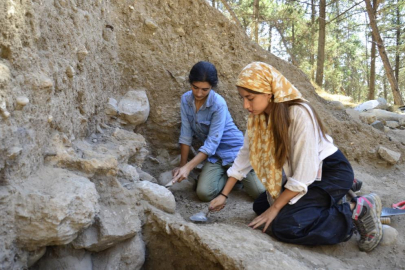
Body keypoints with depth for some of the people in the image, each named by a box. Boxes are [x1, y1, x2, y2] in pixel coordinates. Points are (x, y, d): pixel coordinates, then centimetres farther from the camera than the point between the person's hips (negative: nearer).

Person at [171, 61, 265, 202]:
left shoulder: (218, 104, -22)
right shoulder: (186, 99, -7)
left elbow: (212, 143, -25)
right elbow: (186, 134, -3)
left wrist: (188, 167, -30)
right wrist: (182, 165, -2)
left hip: (233, 149, -4)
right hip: (214, 155, 4)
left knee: (260, 193, -15)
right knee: (204, 193, -21)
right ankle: (227, 173, 9)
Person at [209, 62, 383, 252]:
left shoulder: (299, 114, -30)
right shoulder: (259, 117, -7)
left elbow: (304, 172, -27)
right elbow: (246, 155, 4)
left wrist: (275, 208, -19)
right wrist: (224, 195, 3)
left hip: (331, 172, -8)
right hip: (299, 173, 8)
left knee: (285, 227, -23)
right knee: (260, 206, 10)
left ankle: (356, 211, -8)